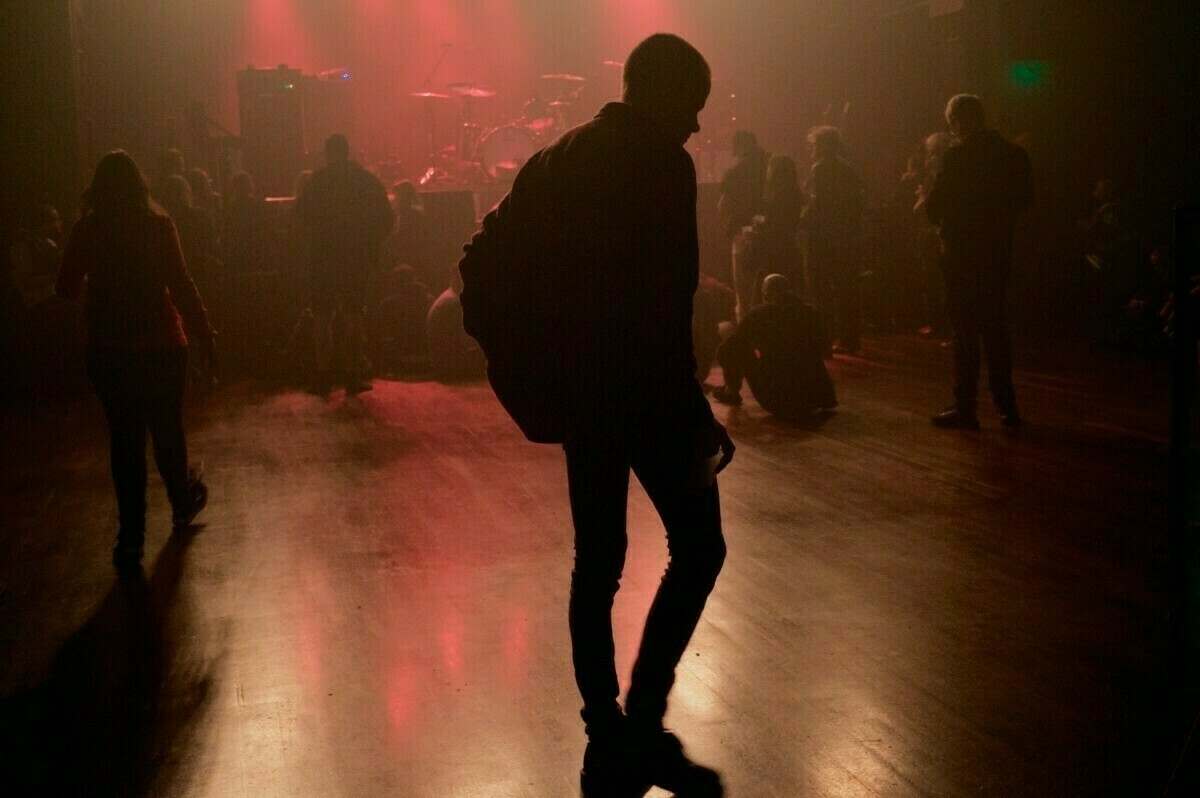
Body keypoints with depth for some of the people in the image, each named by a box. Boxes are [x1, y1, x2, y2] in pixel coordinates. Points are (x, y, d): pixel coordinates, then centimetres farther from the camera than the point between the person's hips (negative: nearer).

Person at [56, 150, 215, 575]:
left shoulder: (86, 230, -3)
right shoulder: (157, 225, -9)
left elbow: (66, 289, 5)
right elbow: (180, 284, -13)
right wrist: (202, 333, -7)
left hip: (107, 349, 1)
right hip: (160, 345, -1)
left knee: (125, 437, 7)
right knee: (167, 429, 17)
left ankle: (131, 538, 4)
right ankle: (183, 504, 39)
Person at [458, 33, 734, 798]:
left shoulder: (562, 157, 10)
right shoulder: (661, 163, -11)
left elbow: (488, 259, 11)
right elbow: (662, 306, -20)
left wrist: (525, 364, 11)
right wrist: (695, 411, -16)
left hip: (577, 387, 7)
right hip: (641, 388, -7)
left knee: (598, 559, 11)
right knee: (699, 545, 3)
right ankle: (642, 727, 1)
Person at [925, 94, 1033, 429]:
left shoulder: (956, 157, -15)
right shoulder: (1013, 155, 3)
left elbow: (935, 207, -13)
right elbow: (1025, 200, 10)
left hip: (962, 253, -6)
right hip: (999, 253, 6)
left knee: (965, 331, -1)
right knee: (996, 329, 15)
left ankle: (965, 409, 1)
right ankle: (1006, 404, 18)